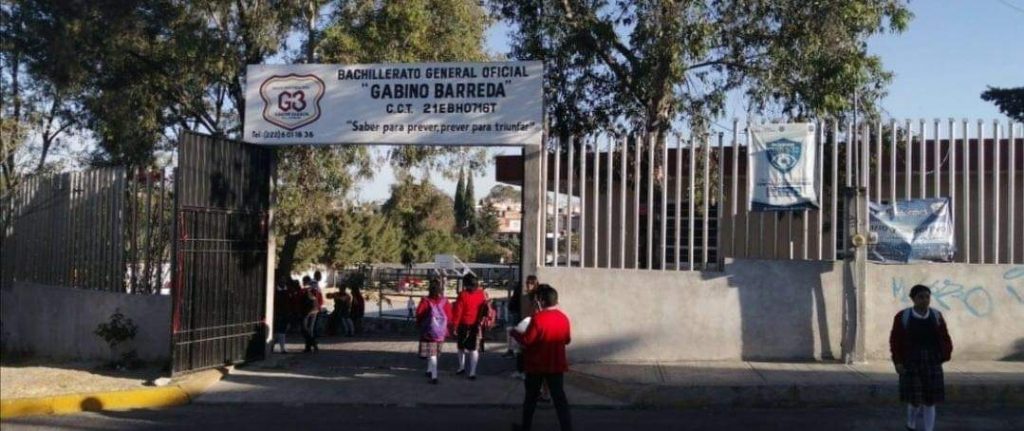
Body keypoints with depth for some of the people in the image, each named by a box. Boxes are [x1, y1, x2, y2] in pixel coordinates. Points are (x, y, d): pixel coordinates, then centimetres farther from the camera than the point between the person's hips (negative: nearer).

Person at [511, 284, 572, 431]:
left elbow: (526, 340, -16)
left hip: (537, 364, -3)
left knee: (531, 397, 13)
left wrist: (515, 333, 1)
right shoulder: (563, 318, -1)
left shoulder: (538, 318, -17)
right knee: (559, 397, 4)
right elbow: (567, 339, 11)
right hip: (556, 364, 3)